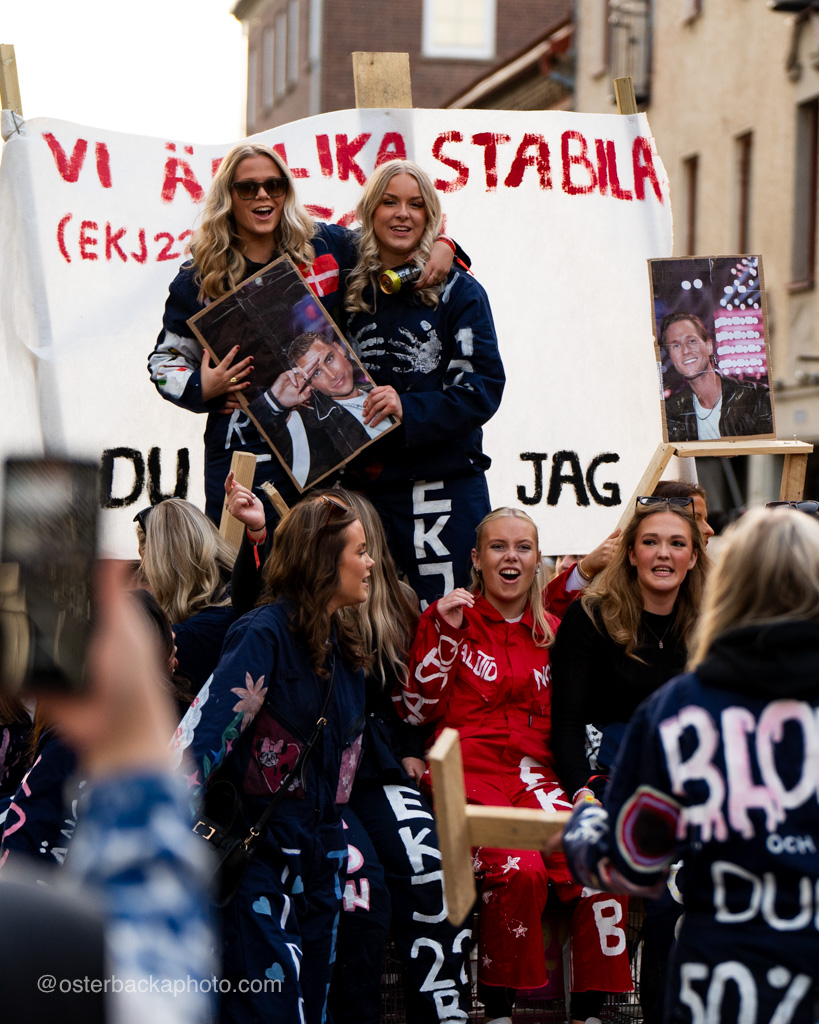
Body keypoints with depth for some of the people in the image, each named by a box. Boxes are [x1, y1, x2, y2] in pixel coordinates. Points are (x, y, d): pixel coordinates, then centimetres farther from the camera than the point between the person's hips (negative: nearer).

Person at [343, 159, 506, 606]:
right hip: (361, 482, 4)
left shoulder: (457, 291, 2)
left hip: (443, 488, -3)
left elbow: (483, 388, -7)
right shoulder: (348, 291, 13)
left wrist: (408, 410, -20)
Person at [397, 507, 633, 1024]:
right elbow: (419, 710, 4)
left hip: (537, 775, 4)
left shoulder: (551, 630, 18)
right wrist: (446, 632, -7)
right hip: (470, 771, -4)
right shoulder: (451, 616, 9)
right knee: (518, 870, -32)